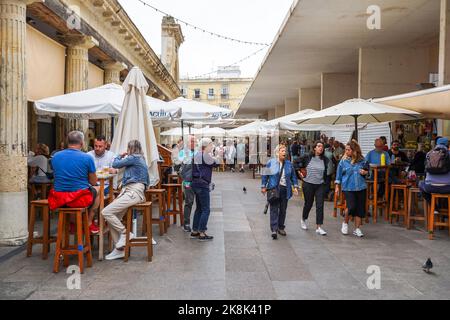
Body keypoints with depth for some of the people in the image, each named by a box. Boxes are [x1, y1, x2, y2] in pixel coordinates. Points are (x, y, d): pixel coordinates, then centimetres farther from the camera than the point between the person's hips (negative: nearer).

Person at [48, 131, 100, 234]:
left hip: (59, 199, 4)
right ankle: (89, 223, 27)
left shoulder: (55, 156, 4)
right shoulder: (87, 158, -9)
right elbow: (93, 182, -1)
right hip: (80, 199, -4)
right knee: (97, 190, 27)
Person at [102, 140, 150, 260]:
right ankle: (120, 249, 3)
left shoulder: (133, 158, -6)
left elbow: (115, 164, 0)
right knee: (113, 218, 4)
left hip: (133, 192, -10)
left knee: (106, 212, -17)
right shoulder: (141, 159, 23)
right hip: (135, 191, 10)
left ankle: (125, 233, -6)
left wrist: (120, 156, 19)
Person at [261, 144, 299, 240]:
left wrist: (295, 186, 6)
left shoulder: (289, 164, 8)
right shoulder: (271, 163, -2)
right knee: (274, 209, -6)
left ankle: (281, 227, 23)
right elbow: (265, 175, 2)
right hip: (273, 189, -3)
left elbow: (293, 176, 14)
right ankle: (274, 230, -7)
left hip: (285, 189, 4)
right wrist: (263, 186, -1)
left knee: (283, 209, 9)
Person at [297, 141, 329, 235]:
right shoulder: (307, 157, -5)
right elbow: (298, 165, 6)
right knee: (308, 203, 11)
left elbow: (328, 172, 9)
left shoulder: (325, 160, 1)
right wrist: (300, 173, 0)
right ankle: (303, 220, 39)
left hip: (320, 185, 2)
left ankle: (318, 227, 3)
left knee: (320, 206, -3)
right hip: (308, 184, -2)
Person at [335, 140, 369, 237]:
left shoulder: (362, 160, 1)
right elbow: (339, 174, 5)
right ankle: (345, 223, 14)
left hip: (361, 187, 2)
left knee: (360, 208, 4)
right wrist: (337, 187, 4)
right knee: (351, 207, -14)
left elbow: (367, 171, 15)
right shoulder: (343, 161, -2)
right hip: (348, 187, -2)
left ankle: (357, 229, 18)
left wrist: (365, 172, -9)